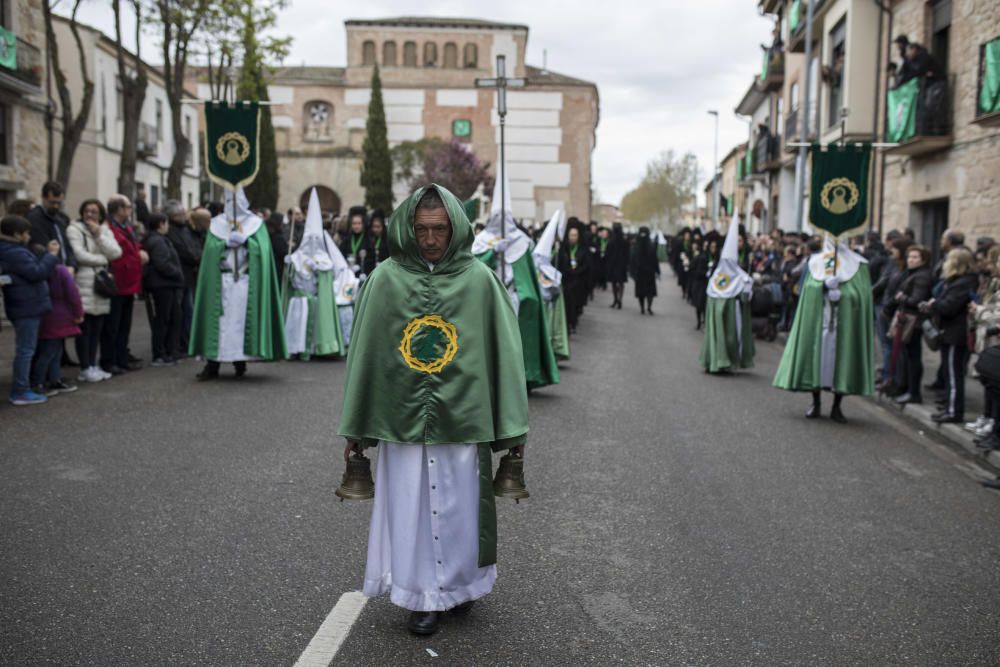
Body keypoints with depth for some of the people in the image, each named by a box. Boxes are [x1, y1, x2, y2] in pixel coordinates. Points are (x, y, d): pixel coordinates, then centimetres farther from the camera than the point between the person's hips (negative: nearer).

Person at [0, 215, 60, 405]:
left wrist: (47, 253, 8)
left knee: (24, 349, 17)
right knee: (25, 350, -6)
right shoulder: (15, 253, -19)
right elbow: (37, 273, -22)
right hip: (27, 307, -11)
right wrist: (51, 255, -11)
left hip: (24, 306, 11)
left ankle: (20, 388, 23)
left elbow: (31, 269, 16)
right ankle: (21, 392, -3)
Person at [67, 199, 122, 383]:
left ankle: (93, 365, 15)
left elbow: (116, 253, 0)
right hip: (83, 283, -5)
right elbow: (79, 255, -13)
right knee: (85, 328, -5)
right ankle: (85, 368, -1)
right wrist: (103, 259, -2)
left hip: (102, 282, 6)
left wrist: (99, 234, -7)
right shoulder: (74, 229, -1)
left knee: (97, 328, 7)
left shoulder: (105, 231, 16)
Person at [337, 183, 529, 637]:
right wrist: (354, 429, 2)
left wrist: (512, 427, -3)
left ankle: (459, 585, 34)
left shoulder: (480, 280, -3)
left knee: (458, 510, 11)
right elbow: (364, 353, 1)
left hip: (461, 419, 0)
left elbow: (503, 351, -2)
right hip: (402, 421, 1)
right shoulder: (385, 280, -2)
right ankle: (423, 597, 26)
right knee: (410, 511, 9)